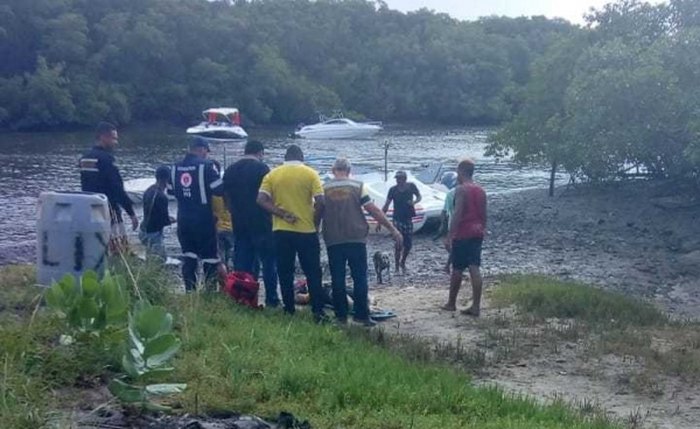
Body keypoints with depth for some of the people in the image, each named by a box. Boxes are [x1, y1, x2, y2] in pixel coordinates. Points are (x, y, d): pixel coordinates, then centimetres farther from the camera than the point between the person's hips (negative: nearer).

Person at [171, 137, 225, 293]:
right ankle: (210, 289, 2)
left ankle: (190, 291, 11)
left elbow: (171, 190, 13)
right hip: (203, 219, -5)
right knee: (209, 257, 3)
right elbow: (219, 189, -15)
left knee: (188, 257, 12)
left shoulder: (176, 167, 5)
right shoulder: (206, 165, -11)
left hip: (183, 219, 5)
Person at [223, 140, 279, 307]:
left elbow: (226, 197, 12)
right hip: (261, 223, -5)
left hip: (239, 223, 5)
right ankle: (271, 299, 0)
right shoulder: (261, 168, -9)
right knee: (268, 261, 2)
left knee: (242, 262, 10)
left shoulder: (230, 170, 9)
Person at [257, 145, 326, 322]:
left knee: (285, 273, 10)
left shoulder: (272, 174, 3)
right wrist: (315, 223, 2)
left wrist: (282, 214, -7)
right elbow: (320, 202, -10)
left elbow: (261, 200, -8)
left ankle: (289, 311, 13)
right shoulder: (310, 174, -3)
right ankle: (318, 311, 1)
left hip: (281, 231, 2)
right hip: (307, 231, -1)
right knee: (313, 273, 5)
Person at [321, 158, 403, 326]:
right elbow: (373, 210, -6)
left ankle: (341, 315, 7)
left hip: (333, 241, 2)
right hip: (356, 239, -1)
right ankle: (361, 314, 0)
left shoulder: (324, 189, 4)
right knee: (360, 278, 4)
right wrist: (392, 229, -2)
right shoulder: (357, 186, -1)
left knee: (337, 279, 6)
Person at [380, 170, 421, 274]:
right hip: (397, 219, -2)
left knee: (409, 244, 5)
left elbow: (419, 197, 11)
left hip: (408, 218, 2)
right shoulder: (393, 190, -7)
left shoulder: (411, 186, -4)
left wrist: (414, 202, -13)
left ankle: (402, 262, 30)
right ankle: (397, 267, 1)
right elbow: (386, 205, -4)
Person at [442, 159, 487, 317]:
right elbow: (484, 215, 15)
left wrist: (449, 236, -18)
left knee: (457, 269, 5)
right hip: (477, 233, 6)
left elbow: (457, 214, -18)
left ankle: (451, 303, 17)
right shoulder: (481, 190, 12)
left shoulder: (461, 189, -11)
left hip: (463, 234, -6)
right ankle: (476, 306, -2)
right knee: (474, 268, 2)